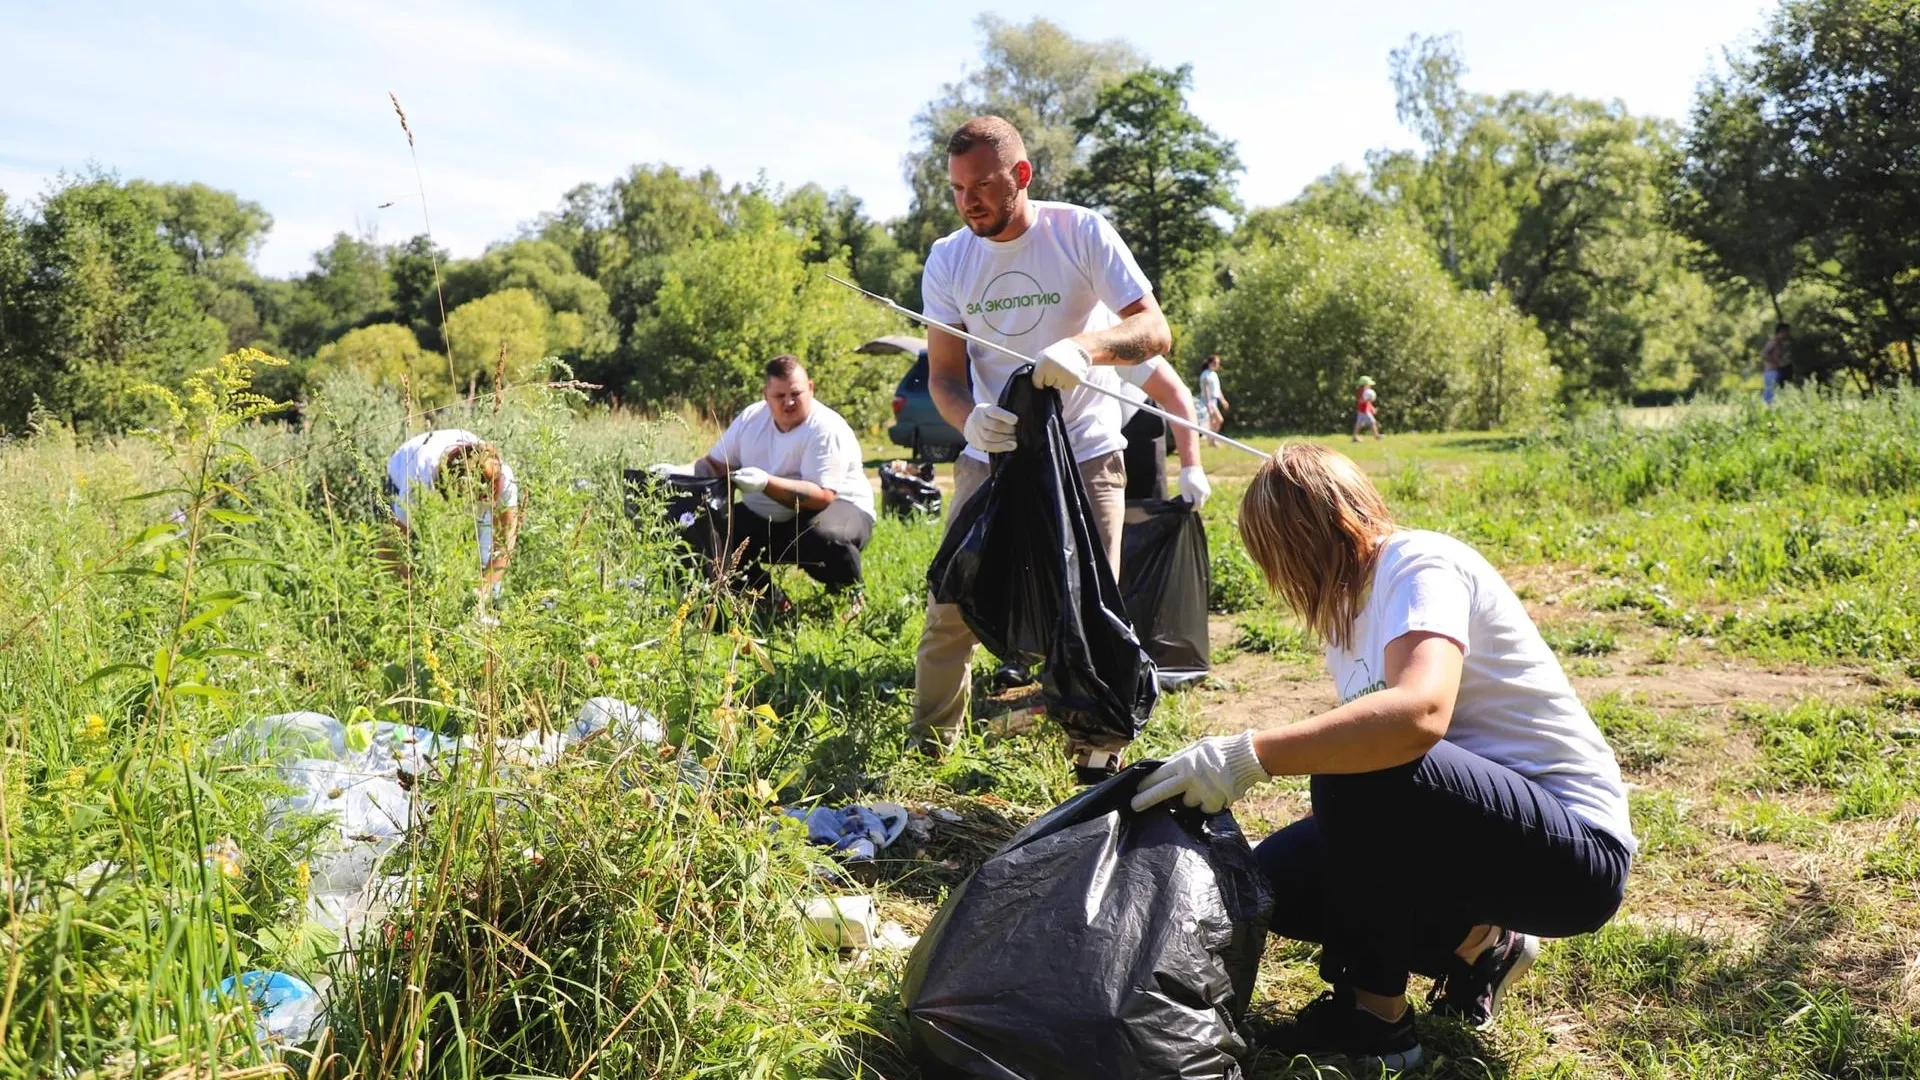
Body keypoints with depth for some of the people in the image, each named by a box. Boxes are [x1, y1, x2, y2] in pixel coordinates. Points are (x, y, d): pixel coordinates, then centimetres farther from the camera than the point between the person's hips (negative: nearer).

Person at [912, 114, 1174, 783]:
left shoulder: (1081, 233, -11)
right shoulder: (947, 260, -3)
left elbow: (1154, 331, -18)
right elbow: (943, 372, -3)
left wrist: (1084, 346, -39)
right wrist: (969, 419, -27)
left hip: (1085, 455, -2)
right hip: (990, 452, 2)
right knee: (952, 608, 0)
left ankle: (1098, 762, 14)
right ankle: (927, 750, 17)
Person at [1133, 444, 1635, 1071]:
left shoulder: (1418, 564, -18)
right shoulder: (1351, 610, 9)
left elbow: (1419, 715, -38)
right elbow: (1360, 738, 13)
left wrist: (1248, 756, -42)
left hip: (1577, 853, -9)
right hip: (1488, 829, 9)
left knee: (1358, 771, -31)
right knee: (1279, 875, -3)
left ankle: (1374, 1019, -12)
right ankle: (1477, 944, 10)